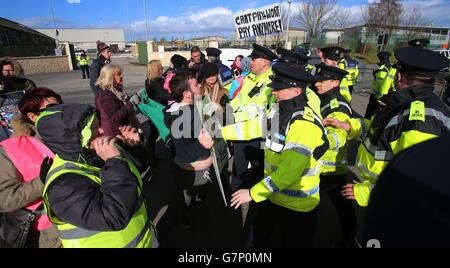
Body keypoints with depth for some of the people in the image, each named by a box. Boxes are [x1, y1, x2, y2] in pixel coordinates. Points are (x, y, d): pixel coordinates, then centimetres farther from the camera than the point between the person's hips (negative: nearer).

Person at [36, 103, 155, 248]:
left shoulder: (92, 153, -7)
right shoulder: (63, 184, -29)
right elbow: (114, 217, -39)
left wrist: (132, 147, -9)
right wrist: (114, 161, -39)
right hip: (115, 243, -6)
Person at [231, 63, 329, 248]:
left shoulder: (304, 124, -30)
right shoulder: (277, 110, -4)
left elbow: (289, 171, -32)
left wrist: (253, 193, -26)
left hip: (296, 205, -7)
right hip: (273, 196, 8)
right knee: (259, 234, 29)